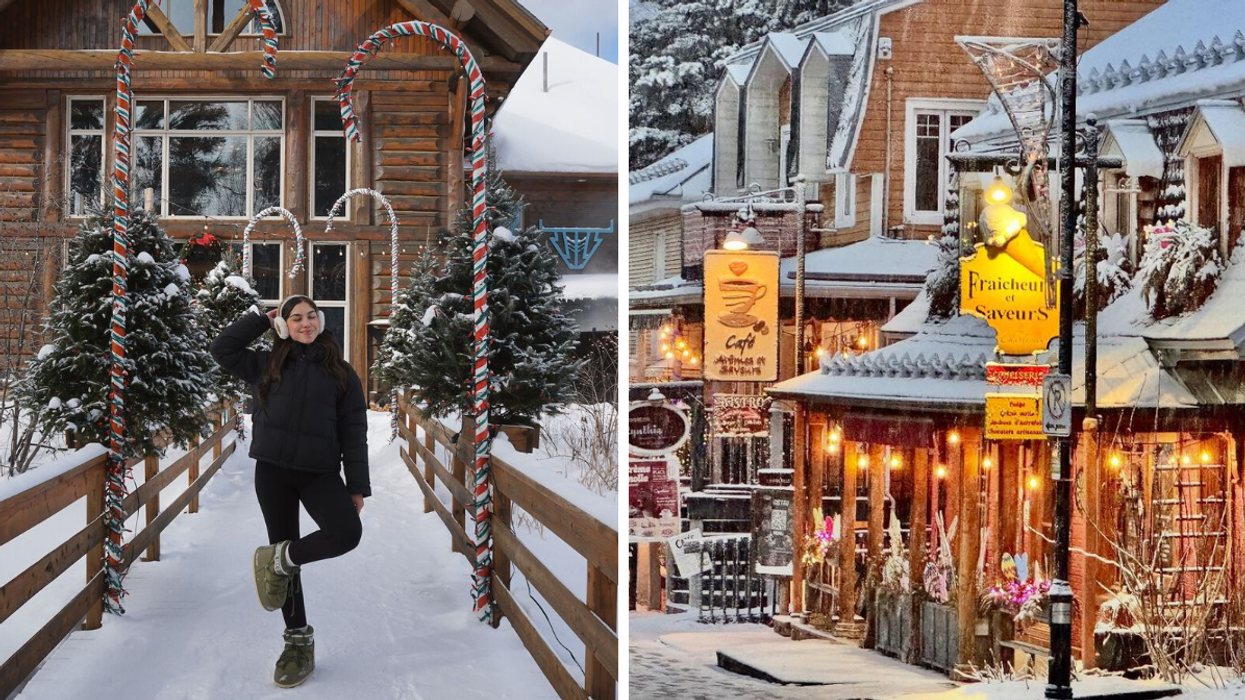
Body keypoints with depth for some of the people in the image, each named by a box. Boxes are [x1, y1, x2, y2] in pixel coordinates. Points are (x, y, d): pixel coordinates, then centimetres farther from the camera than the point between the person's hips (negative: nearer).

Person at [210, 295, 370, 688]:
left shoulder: (340, 374, 4)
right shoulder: (267, 365, 8)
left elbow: (353, 433, 3)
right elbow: (223, 349, 5)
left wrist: (357, 486, -2)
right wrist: (261, 319, 5)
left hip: (320, 472, -1)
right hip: (273, 470, 1)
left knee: (347, 533, -27)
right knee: (286, 557, 5)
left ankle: (279, 559, -5)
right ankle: (299, 643, 15)